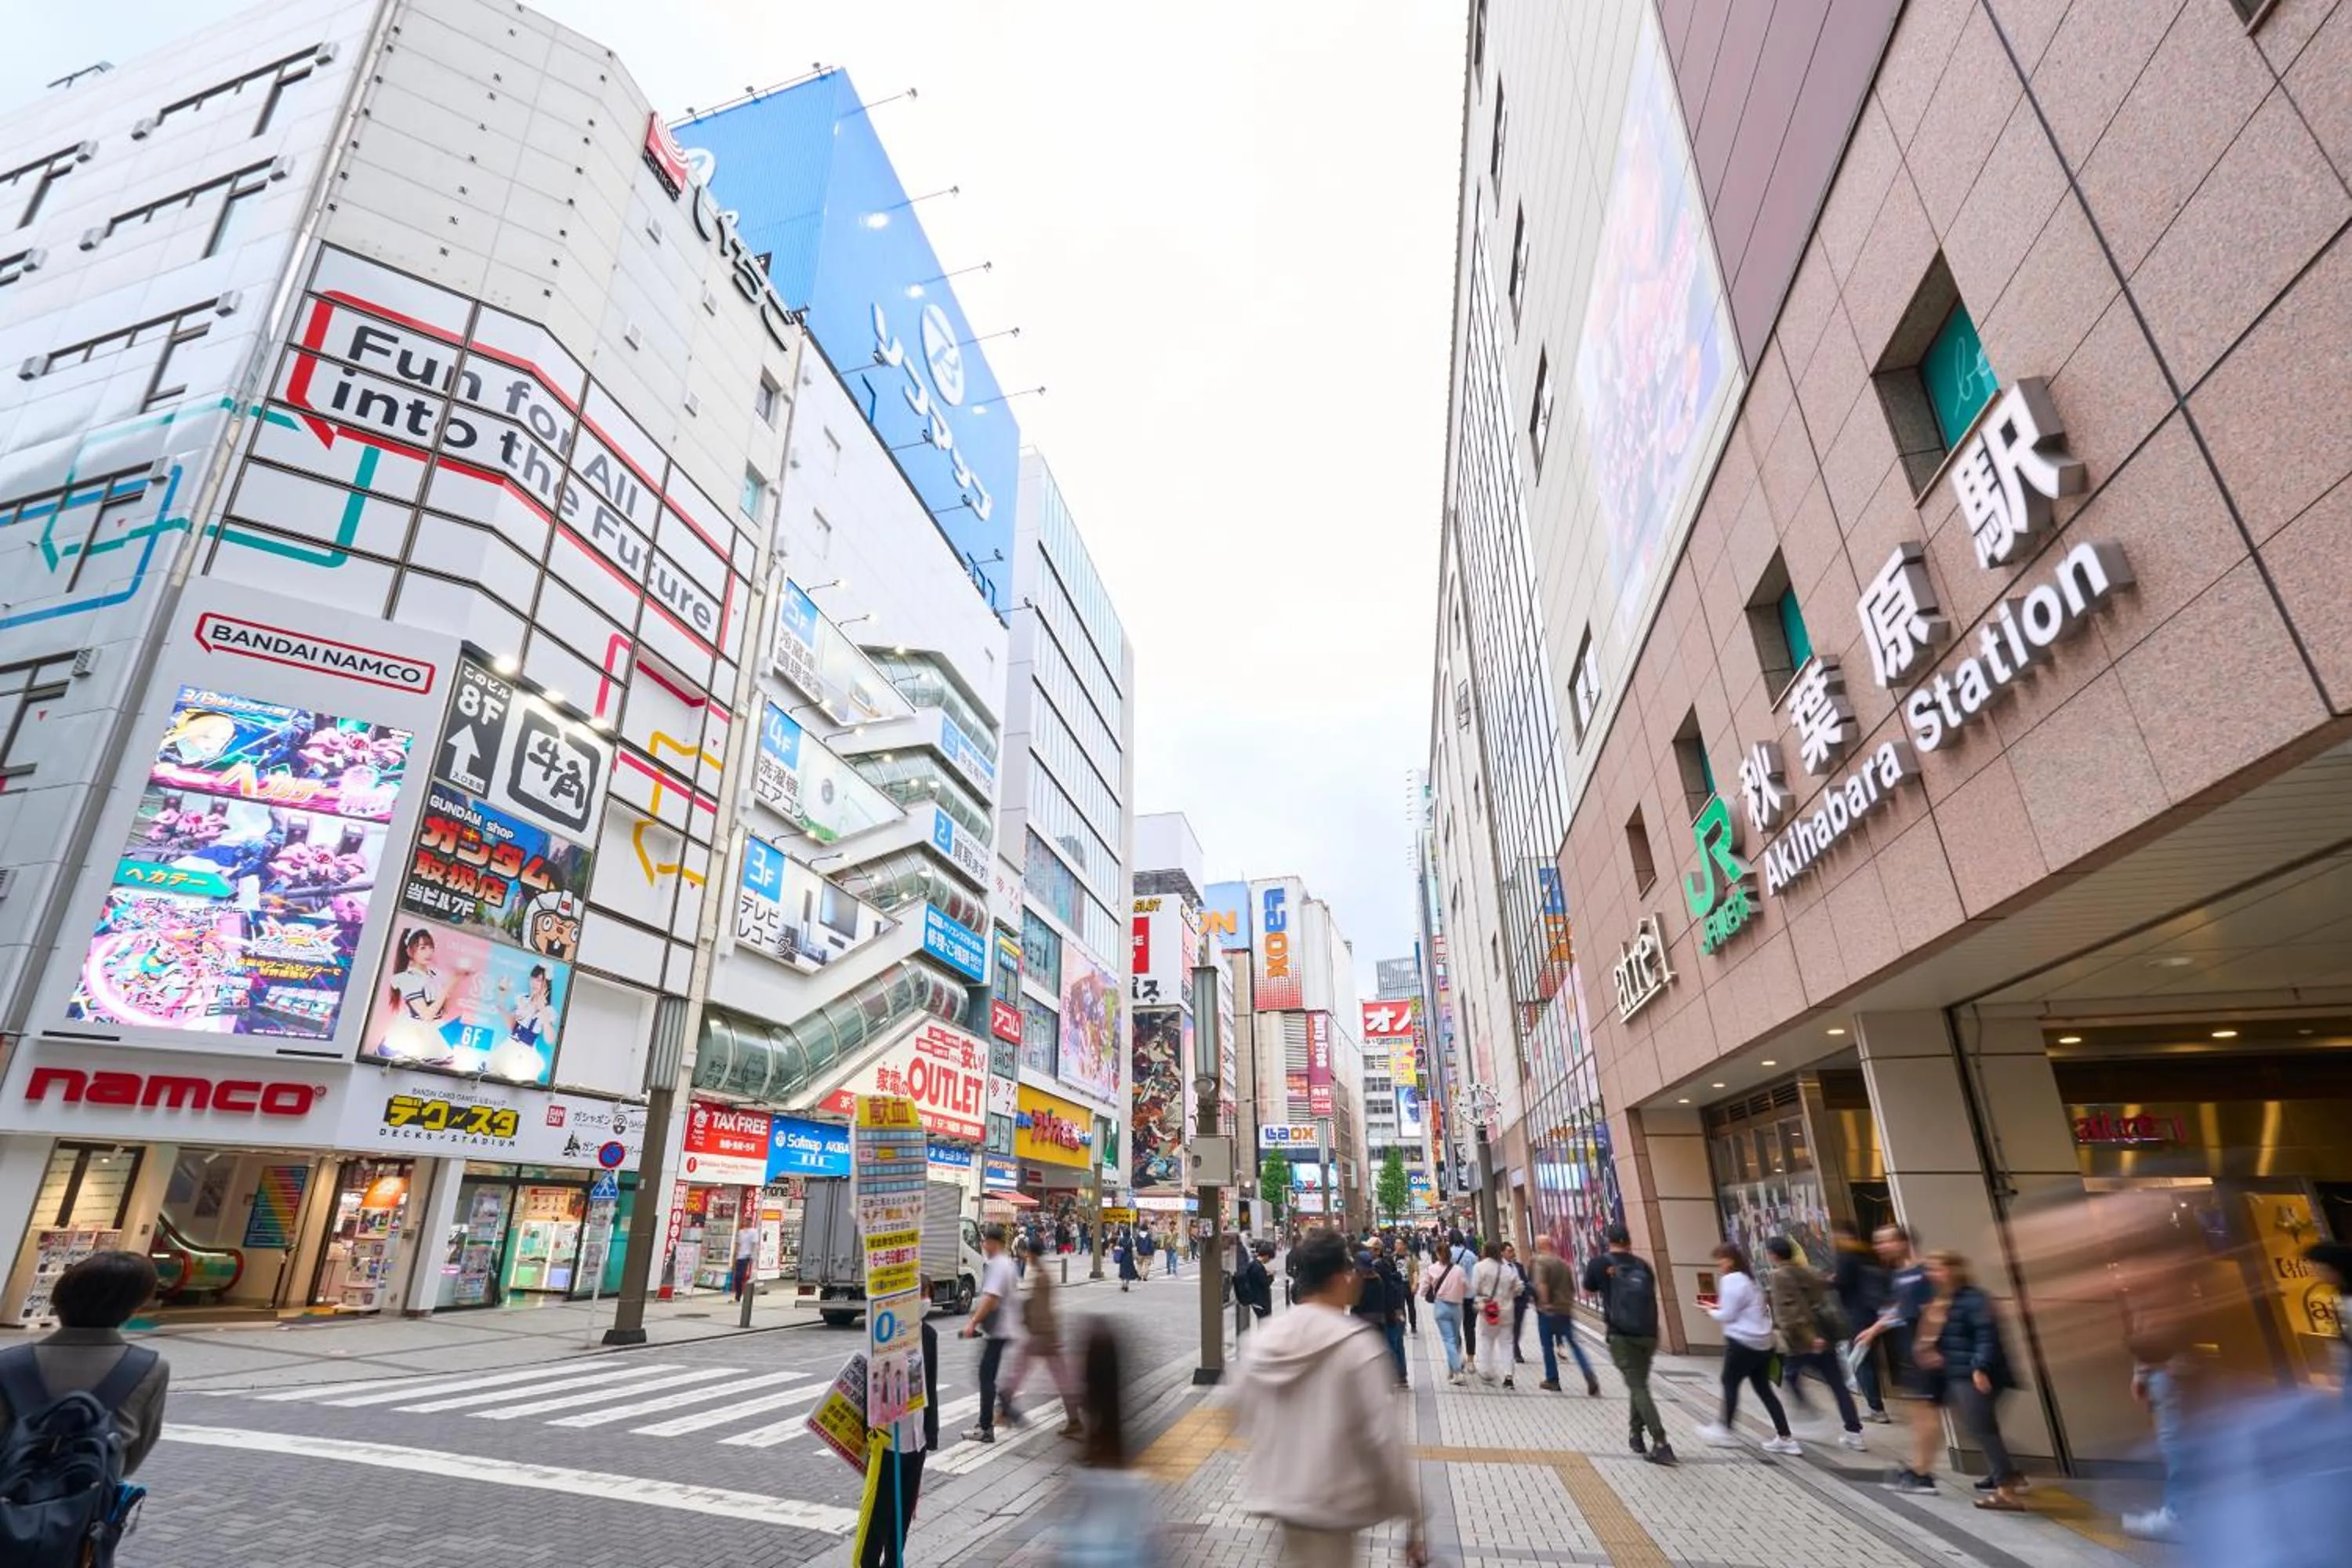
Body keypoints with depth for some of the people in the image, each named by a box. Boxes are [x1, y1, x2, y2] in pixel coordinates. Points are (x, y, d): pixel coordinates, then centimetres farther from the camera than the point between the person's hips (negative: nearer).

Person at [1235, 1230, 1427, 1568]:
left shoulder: (1267, 1339, -3)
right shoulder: (1357, 1345, -20)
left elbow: (1246, 1418, 7)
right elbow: (1381, 1435, -19)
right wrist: (1411, 1515, -8)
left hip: (1278, 1492, 6)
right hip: (1330, 1501, -6)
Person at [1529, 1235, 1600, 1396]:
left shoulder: (1540, 1261, -12)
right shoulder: (1564, 1263, 9)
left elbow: (1541, 1285, -25)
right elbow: (1573, 1287, 15)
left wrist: (1545, 1302, -19)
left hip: (1547, 1310, -6)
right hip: (1565, 1309, 6)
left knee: (1548, 1346, 8)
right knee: (1574, 1344, 10)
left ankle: (1552, 1380, 14)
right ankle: (1590, 1378, -3)